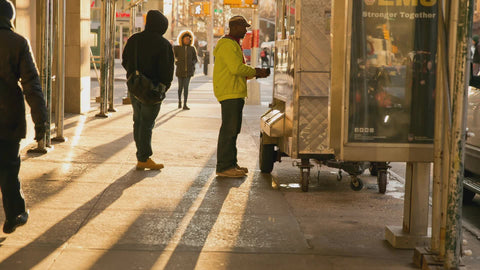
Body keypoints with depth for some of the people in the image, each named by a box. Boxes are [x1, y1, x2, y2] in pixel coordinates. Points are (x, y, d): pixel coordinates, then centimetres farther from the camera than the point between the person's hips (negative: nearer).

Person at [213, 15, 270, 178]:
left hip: (236, 93, 11)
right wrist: (256, 72, -8)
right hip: (229, 93, -11)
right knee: (229, 129, -11)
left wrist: (256, 73, 13)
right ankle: (224, 167, -11)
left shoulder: (234, 45, 23)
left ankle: (231, 164, 18)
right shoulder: (227, 45, -13)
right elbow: (237, 68, -22)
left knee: (233, 129, 13)